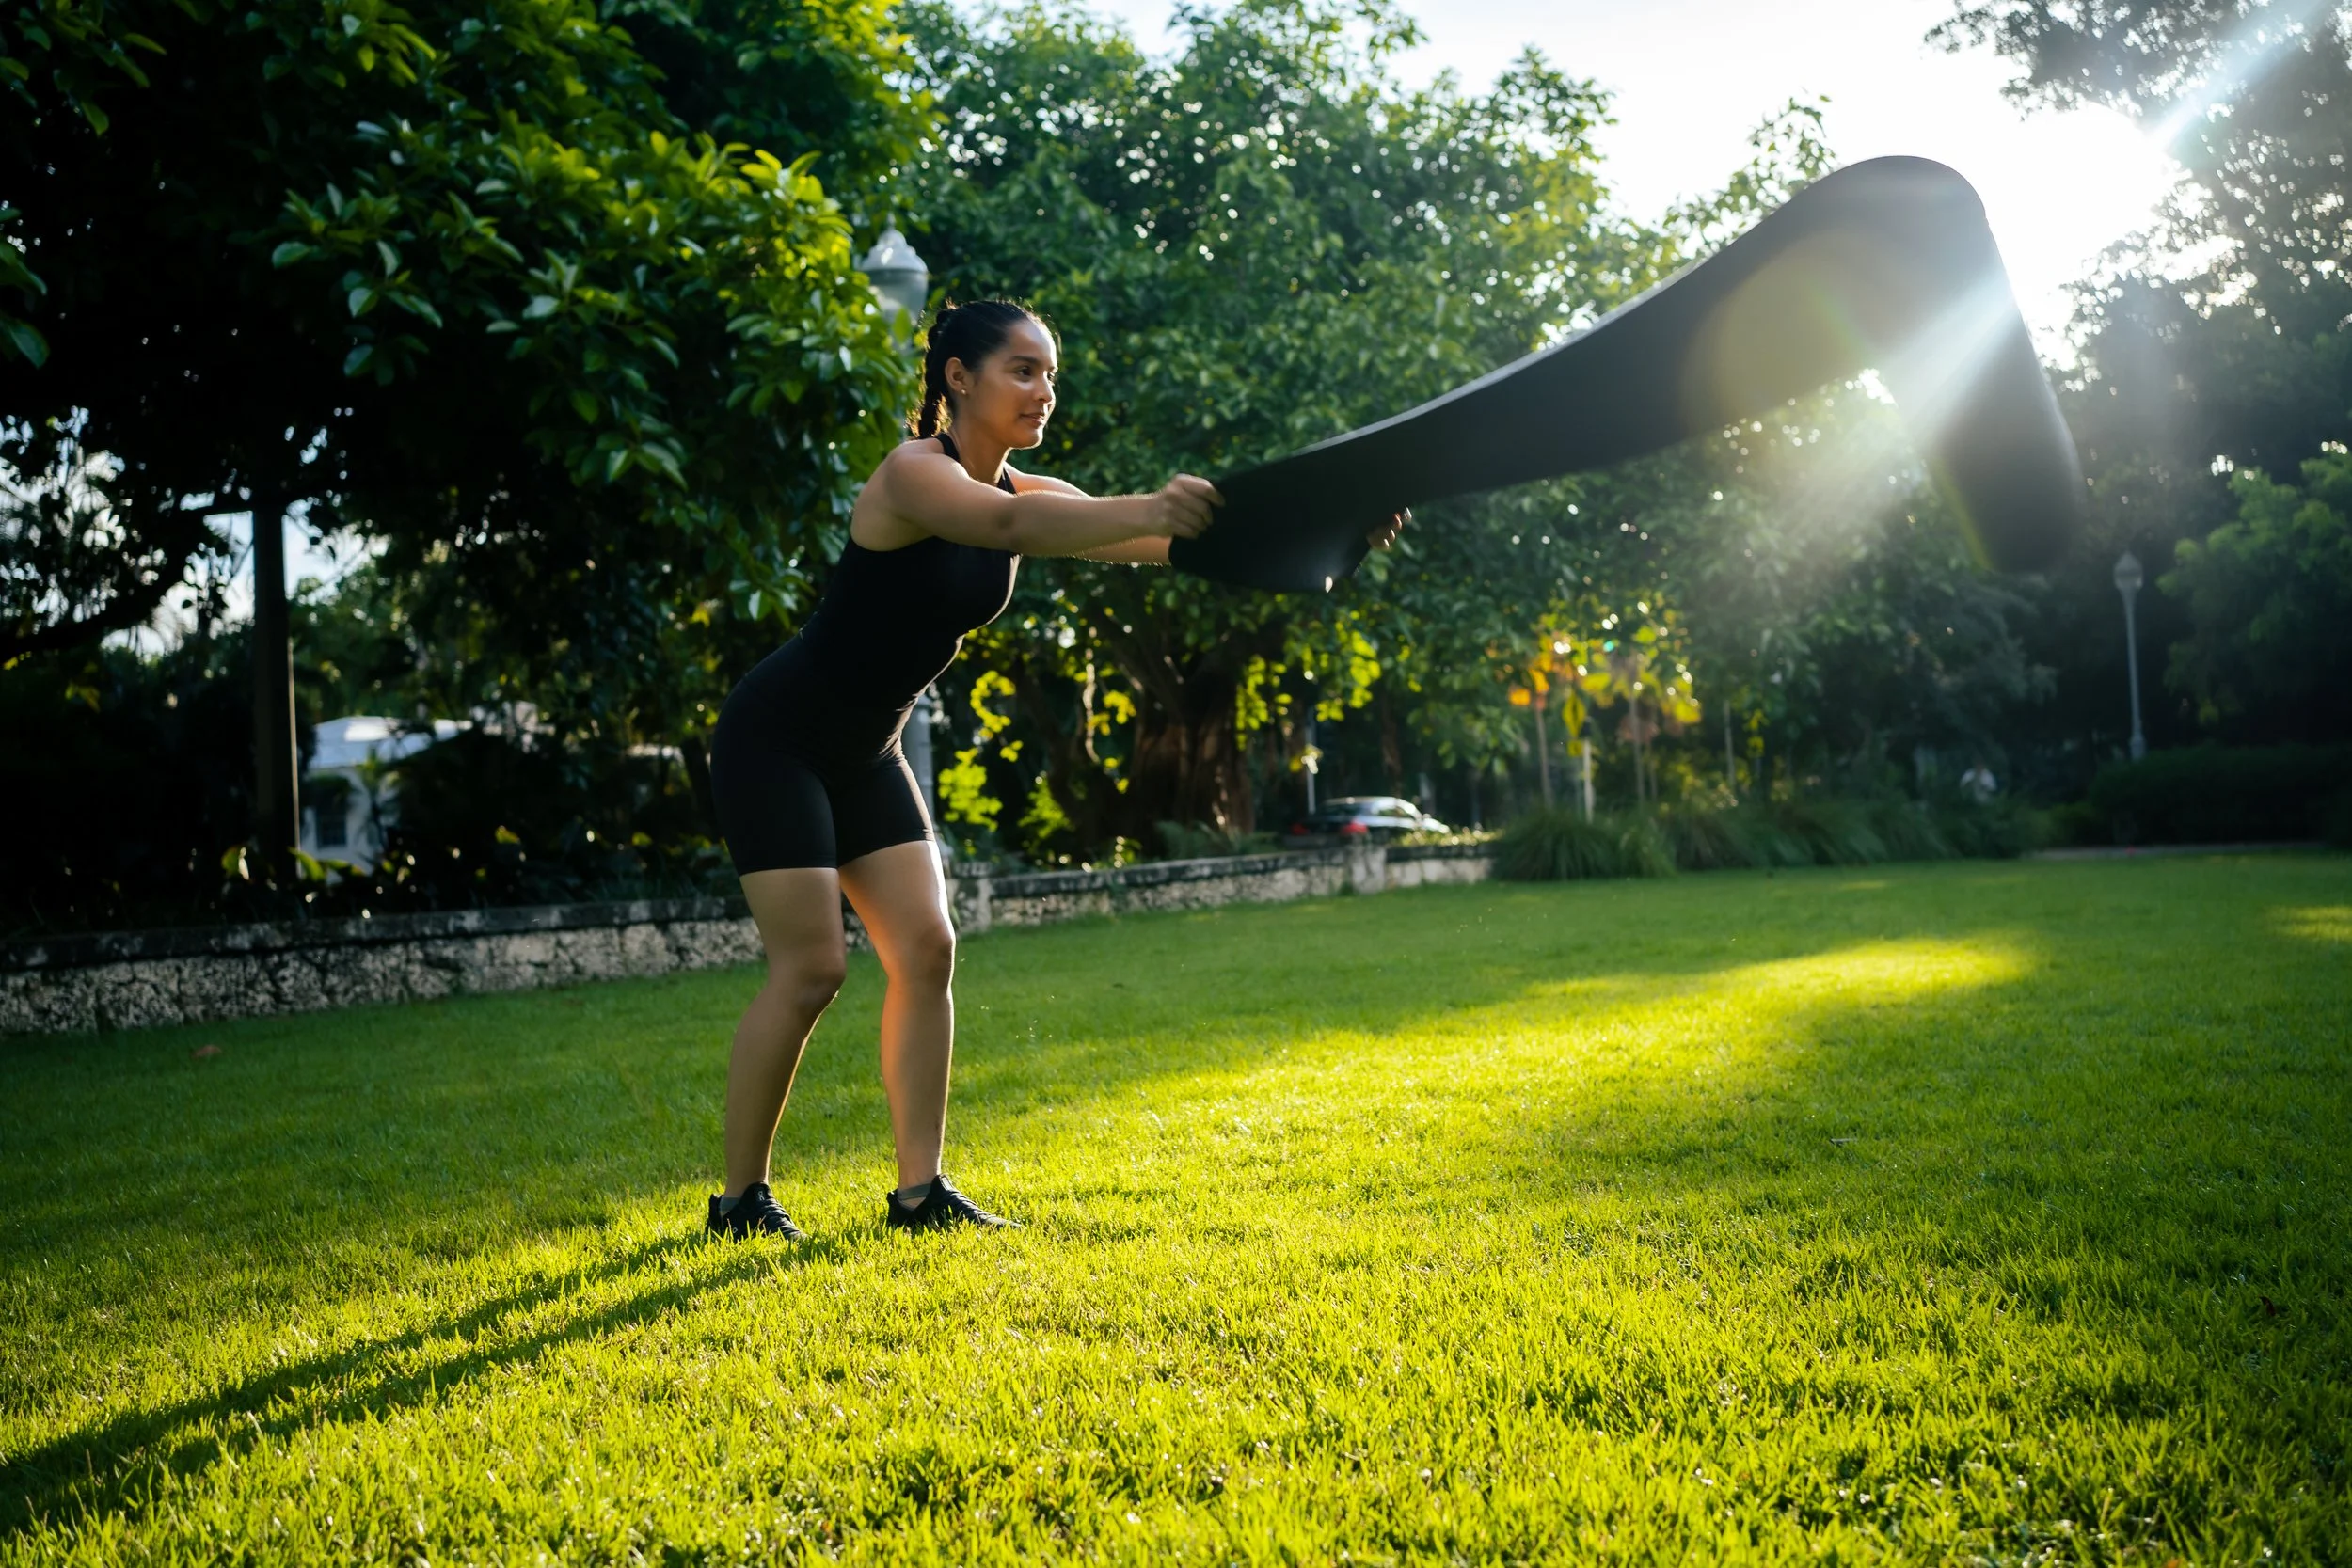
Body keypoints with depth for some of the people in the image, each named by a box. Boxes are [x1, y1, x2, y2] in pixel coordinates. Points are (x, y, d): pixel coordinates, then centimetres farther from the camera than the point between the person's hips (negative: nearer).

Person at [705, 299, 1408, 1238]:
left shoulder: (1027, 491, 1)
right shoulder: (914, 473, -22)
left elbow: (1170, 543, -9)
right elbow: (1007, 525, -44)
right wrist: (1150, 509, -59)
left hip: (864, 752, 8)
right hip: (775, 737, -8)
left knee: (925, 950, 0)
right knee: (810, 968, -11)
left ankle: (919, 1192, 5)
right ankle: (740, 1198, 3)